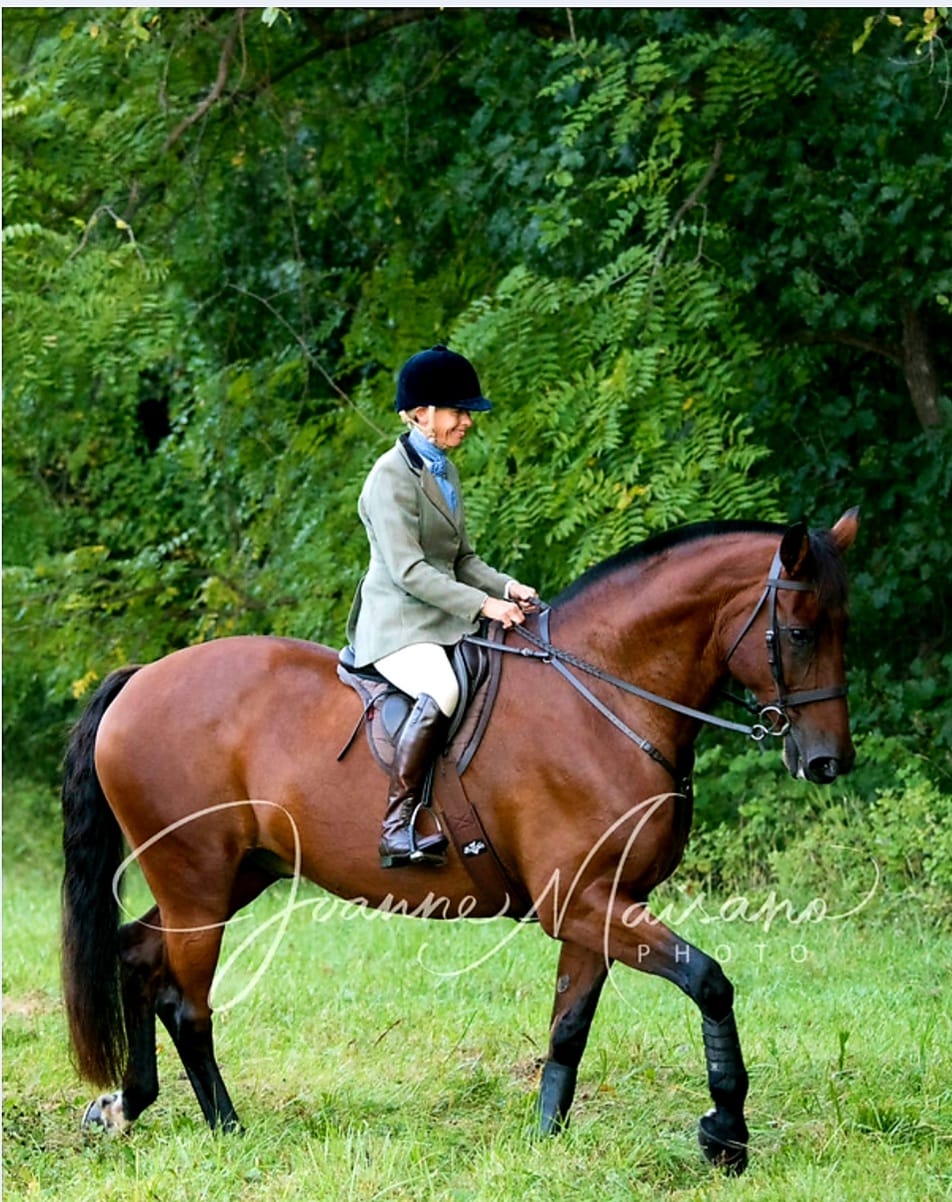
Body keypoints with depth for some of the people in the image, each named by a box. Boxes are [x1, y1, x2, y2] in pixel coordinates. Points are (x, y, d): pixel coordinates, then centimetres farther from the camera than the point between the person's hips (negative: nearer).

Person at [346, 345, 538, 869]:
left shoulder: (444, 472, 17)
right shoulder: (392, 476, -11)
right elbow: (407, 570, -19)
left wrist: (506, 588, 1)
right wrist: (482, 604, -23)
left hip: (444, 622, 9)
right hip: (396, 624, -9)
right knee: (441, 690, -36)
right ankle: (397, 828, -39)